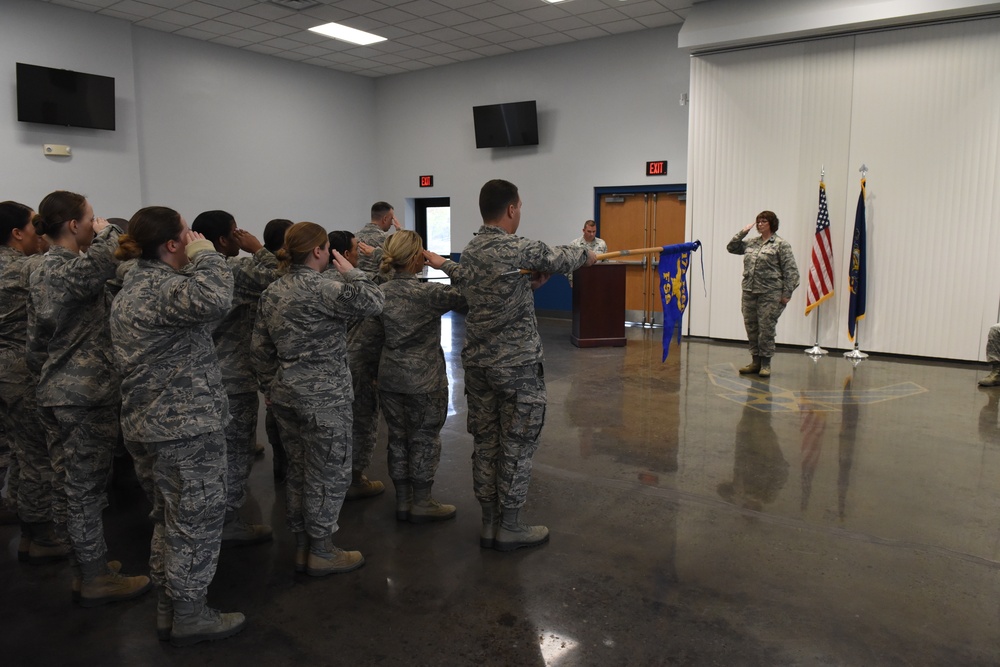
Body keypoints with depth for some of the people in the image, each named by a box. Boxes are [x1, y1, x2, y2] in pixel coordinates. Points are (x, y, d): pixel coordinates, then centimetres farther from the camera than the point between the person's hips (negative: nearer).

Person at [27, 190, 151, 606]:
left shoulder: (40, 272, 11)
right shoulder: (73, 270, -17)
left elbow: (34, 342, 15)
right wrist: (106, 232, -14)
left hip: (53, 394, 10)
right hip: (87, 394, -9)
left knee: (70, 486, 16)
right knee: (87, 488, 1)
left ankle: (84, 567, 29)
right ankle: (96, 580, 13)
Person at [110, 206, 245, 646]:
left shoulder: (134, 286, 11)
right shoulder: (159, 288, -21)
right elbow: (214, 299, -40)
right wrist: (205, 254, -26)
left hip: (150, 424, 10)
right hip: (185, 428, -10)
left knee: (170, 520, 21)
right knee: (196, 522, 5)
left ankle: (168, 610, 34)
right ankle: (189, 617, 20)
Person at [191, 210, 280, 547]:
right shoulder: (235, 268, -20)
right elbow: (276, 278, -16)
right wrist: (258, 249, -8)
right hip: (234, 378, -9)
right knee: (237, 450, 2)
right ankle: (229, 524, 11)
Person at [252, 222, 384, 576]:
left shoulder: (272, 292, 9)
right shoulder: (320, 288, -18)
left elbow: (260, 348, 11)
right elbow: (373, 303, -21)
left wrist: (271, 388, 19)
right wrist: (351, 272, -6)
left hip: (286, 395, 9)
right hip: (323, 397, -9)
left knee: (298, 470, 17)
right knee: (331, 473, 4)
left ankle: (302, 547, 28)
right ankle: (322, 552, 15)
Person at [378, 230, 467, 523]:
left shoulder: (382, 291, 0)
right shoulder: (429, 293, -17)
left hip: (390, 377, 6)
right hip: (424, 379, -6)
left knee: (398, 438, 14)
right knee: (424, 439, 8)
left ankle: (402, 501, 26)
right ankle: (421, 503, 19)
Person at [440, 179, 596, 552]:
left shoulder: (468, 253, 7)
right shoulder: (519, 250, -16)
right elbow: (558, 258, 0)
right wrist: (587, 256, 19)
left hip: (477, 362, 7)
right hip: (517, 364, -7)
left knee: (485, 441, 13)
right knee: (517, 444, 5)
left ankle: (489, 524, 23)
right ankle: (509, 527, 16)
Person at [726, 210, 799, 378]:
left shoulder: (781, 244, -3)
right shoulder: (751, 243, 13)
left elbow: (791, 271, -6)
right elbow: (731, 247, 22)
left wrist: (786, 294, -11)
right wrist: (743, 232, 10)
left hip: (769, 295, -6)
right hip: (749, 293, 6)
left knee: (766, 329, -4)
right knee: (751, 328, 8)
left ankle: (765, 364, 6)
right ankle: (755, 361, 19)